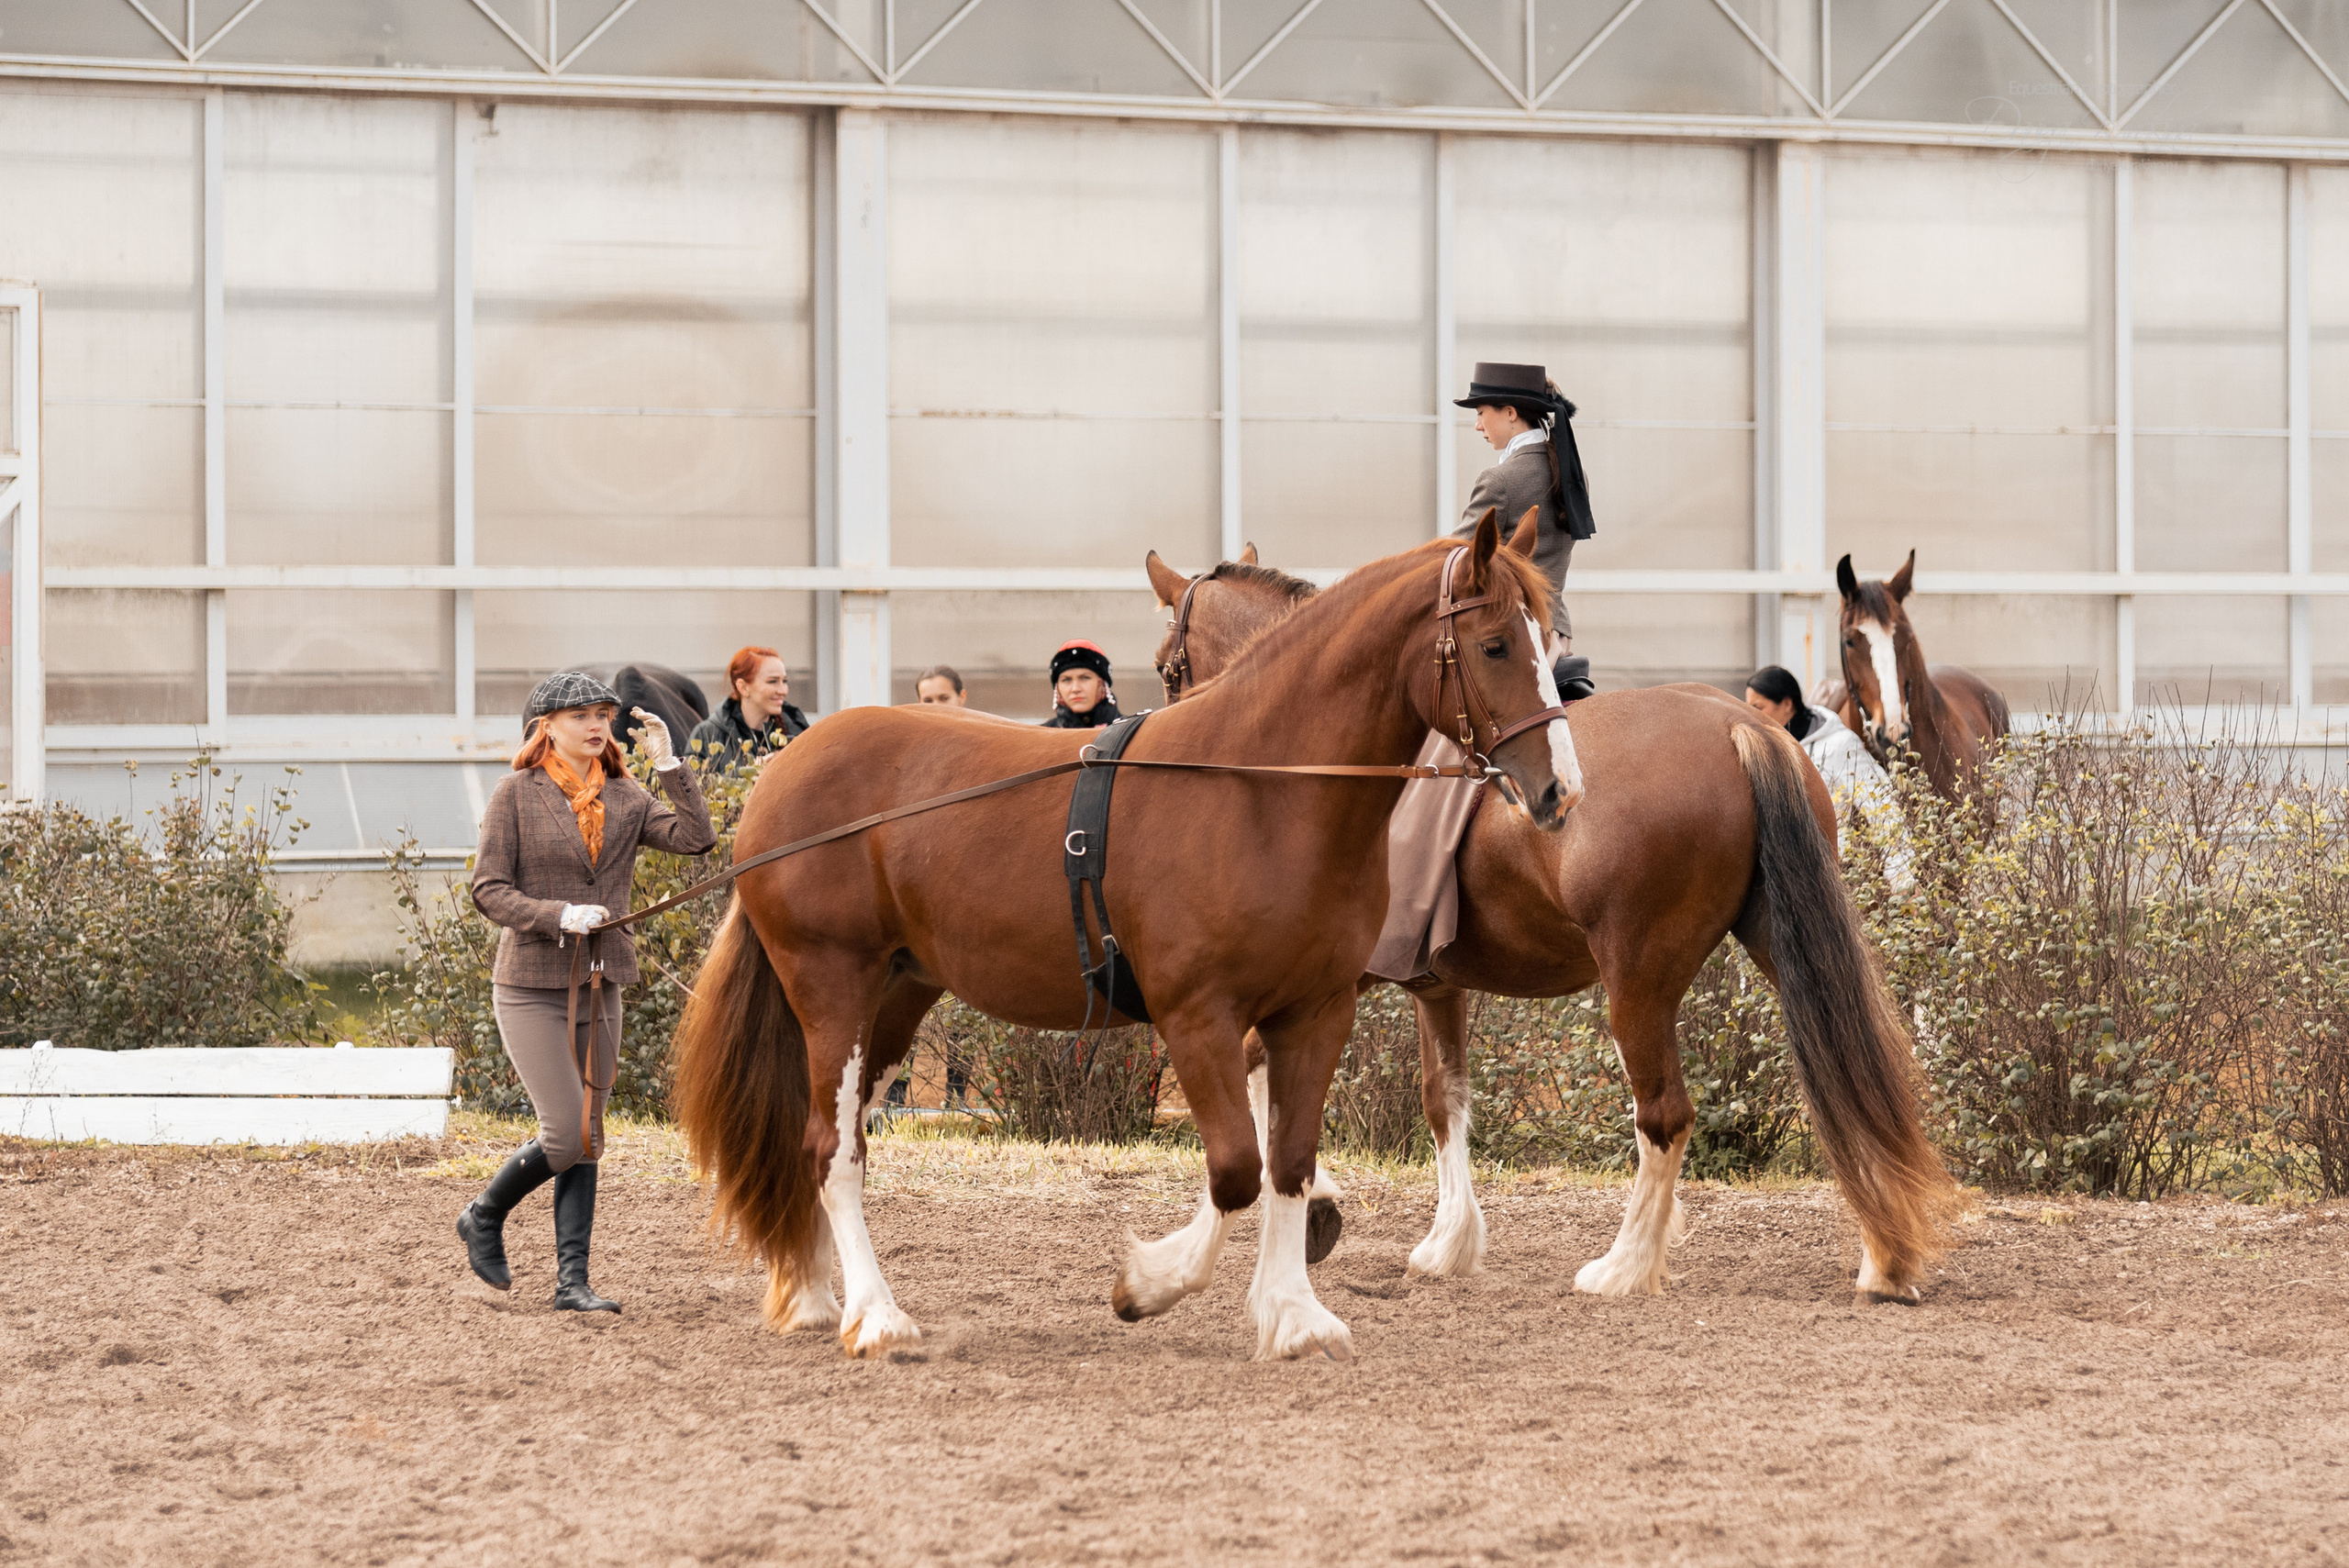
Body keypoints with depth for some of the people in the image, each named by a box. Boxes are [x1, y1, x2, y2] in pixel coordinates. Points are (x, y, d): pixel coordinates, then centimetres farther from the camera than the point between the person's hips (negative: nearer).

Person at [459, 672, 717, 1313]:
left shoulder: (625, 799, 6)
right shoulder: (517, 794, -6)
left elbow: (695, 838, -8)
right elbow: (488, 889, -10)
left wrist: (667, 762, -11)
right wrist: (559, 916, -23)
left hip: (599, 988, 5)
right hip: (531, 987, -5)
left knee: (587, 1139, 5)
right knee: (567, 1134, -11)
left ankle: (572, 1279, 9)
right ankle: (484, 1217, 14)